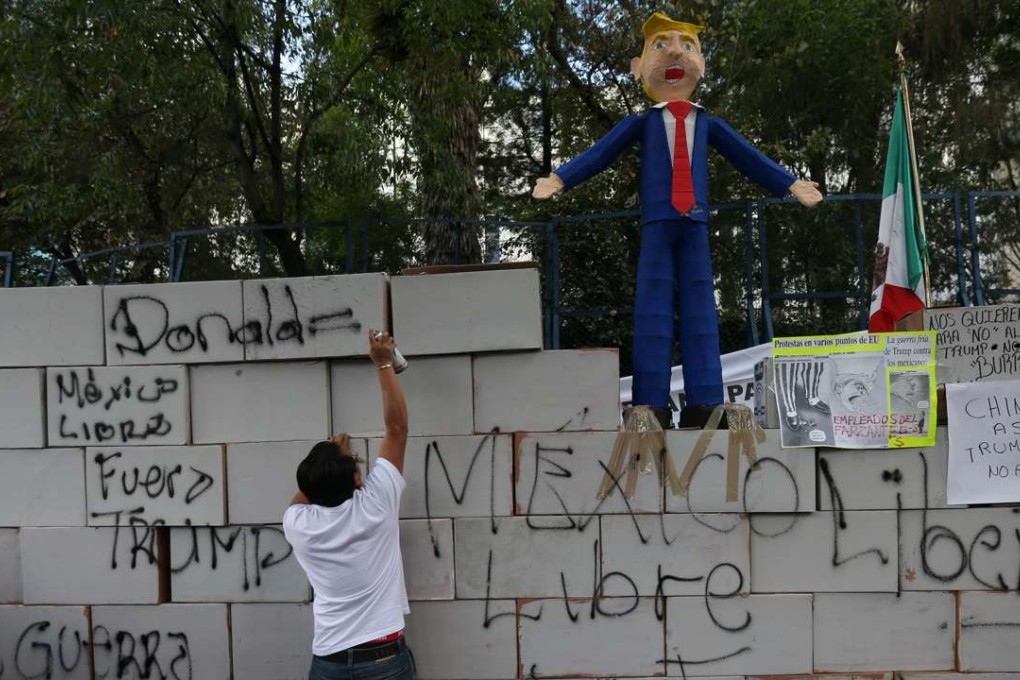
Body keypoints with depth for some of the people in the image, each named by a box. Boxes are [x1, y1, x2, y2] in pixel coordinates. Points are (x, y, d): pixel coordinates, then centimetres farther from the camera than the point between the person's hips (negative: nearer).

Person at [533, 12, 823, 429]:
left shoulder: (707, 123, 14)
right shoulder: (642, 122, 8)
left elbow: (749, 158, 18)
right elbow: (600, 153, 3)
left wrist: (790, 184, 16)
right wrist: (559, 179, -7)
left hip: (695, 223, 3)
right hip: (657, 221, -2)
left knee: (700, 306, 0)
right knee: (653, 306, -5)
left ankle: (704, 403, 1)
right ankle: (651, 404, -6)